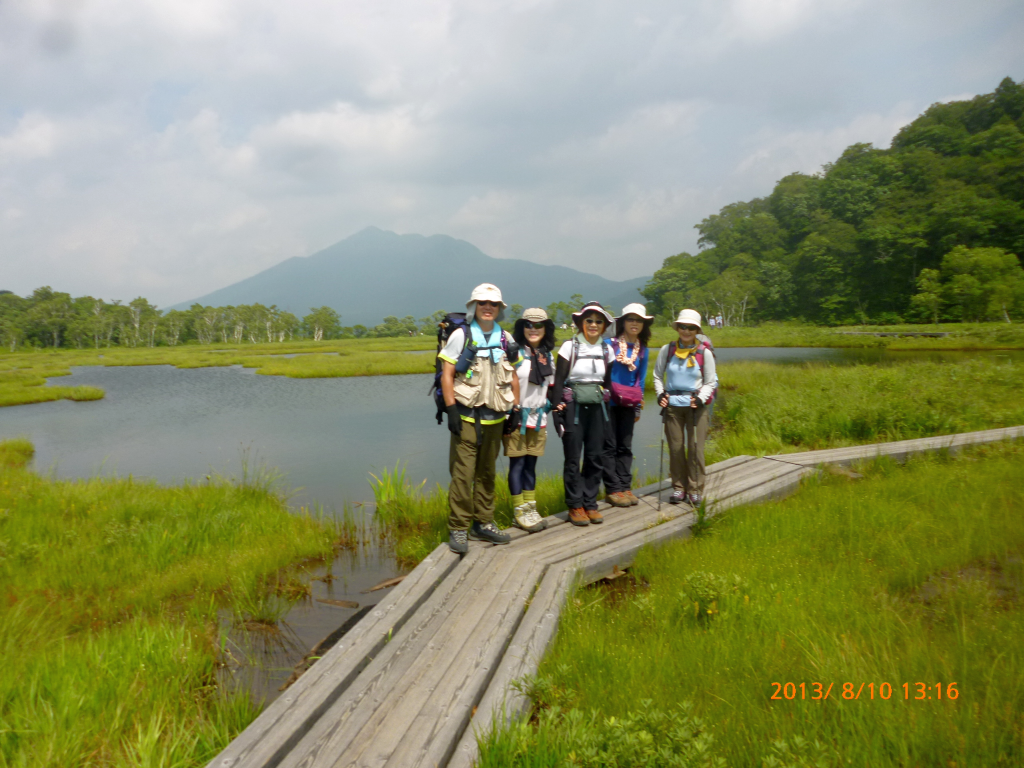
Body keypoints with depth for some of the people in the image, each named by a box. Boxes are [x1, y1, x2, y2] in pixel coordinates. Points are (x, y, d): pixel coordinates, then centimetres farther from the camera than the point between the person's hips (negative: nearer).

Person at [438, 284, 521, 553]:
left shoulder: (505, 339, 11)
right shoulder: (461, 336, -3)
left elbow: (513, 375, 18)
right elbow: (446, 374, -6)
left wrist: (515, 408, 13)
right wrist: (451, 409, -13)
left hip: (494, 418, 5)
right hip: (467, 417, -5)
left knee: (487, 473, 12)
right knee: (463, 473, -6)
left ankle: (483, 524, 23)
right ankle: (458, 529, 2)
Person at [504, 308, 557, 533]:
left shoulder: (548, 356, 11)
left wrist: (548, 409, 15)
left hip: (538, 418, 5)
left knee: (531, 463, 10)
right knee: (517, 463, -1)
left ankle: (531, 507, 18)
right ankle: (519, 510, 8)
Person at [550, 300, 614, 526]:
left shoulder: (606, 349, 8)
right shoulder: (570, 346, -5)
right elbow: (558, 381, -5)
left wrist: (608, 411, 13)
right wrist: (557, 410, -11)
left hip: (597, 409, 4)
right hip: (574, 408, -4)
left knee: (596, 458, 6)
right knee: (573, 459, 0)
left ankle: (590, 503, 18)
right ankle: (575, 506, 10)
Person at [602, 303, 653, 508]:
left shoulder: (642, 350, 9)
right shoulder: (609, 345, -6)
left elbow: (641, 378, 15)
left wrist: (639, 407, 15)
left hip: (628, 404, 5)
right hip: (609, 401, -4)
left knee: (625, 446, 9)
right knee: (609, 446, 1)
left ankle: (625, 486, 16)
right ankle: (613, 489, 6)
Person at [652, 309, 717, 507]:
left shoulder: (705, 352, 0)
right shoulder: (667, 350, 4)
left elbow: (711, 381, 4)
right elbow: (658, 376, 13)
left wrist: (701, 398, -12)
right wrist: (660, 394, -4)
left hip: (696, 406, -2)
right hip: (672, 405, 2)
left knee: (695, 448, -2)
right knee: (675, 447, 5)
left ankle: (695, 489, 10)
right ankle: (678, 487, 17)